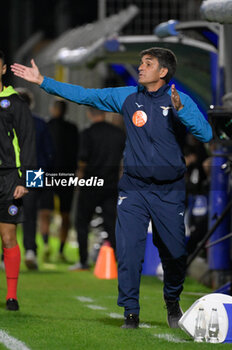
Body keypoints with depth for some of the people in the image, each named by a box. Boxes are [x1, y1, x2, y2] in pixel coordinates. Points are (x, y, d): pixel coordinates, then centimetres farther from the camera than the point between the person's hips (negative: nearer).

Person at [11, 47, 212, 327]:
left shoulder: (181, 101, -4)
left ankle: (172, 302, 33)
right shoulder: (127, 96, 4)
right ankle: (131, 312, 4)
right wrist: (42, 81, 5)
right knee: (128, 250, -9)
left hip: (169, 191, -1)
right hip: (133, 187, 1)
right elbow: (85, 95, 6)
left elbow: (205, 134, -14)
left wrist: (180, 109, -28)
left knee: (174, 254, 6)